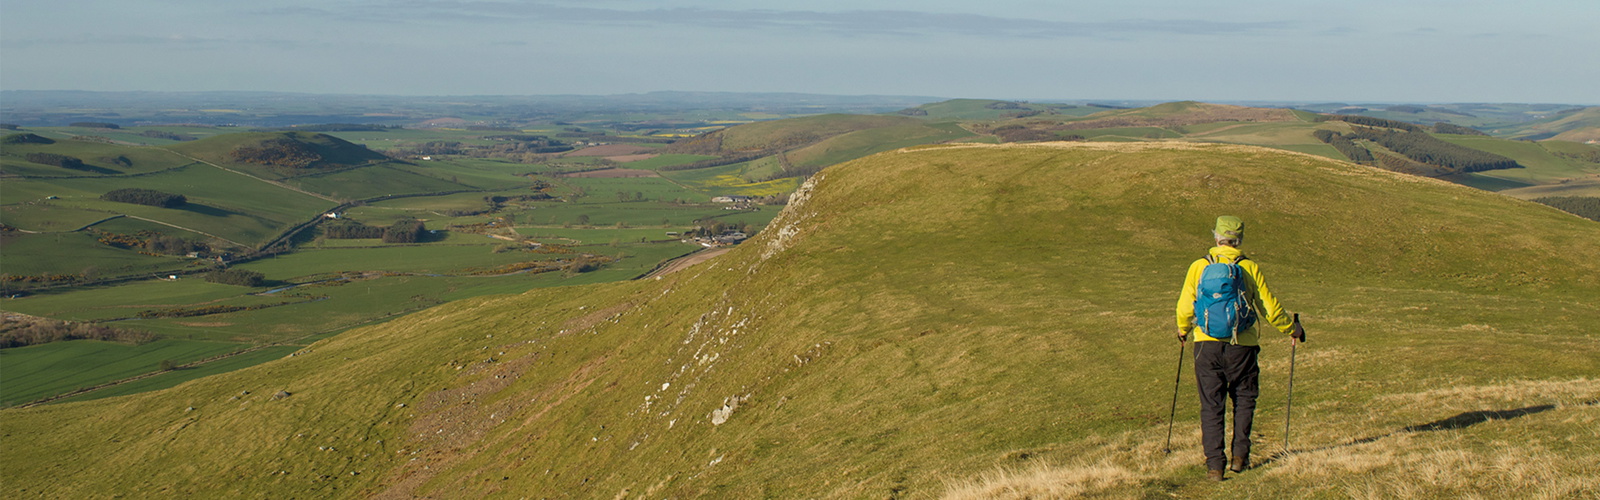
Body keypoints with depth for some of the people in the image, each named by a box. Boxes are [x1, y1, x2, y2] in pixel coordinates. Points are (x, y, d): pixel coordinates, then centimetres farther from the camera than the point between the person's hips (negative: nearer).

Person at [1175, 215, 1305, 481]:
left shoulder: (1199, 267, -1)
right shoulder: (1249, 267, -2)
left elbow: (1185, 308, 3)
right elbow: (1269, 308, 2)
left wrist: (1183, 330, 24)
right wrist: (1291, 328, 19)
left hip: (1207, 344, 1)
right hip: (1242, 347, 0)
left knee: (1211, 404, 5)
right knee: (1244, 400, 17)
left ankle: (1214, 463, -1)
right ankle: (1239, 456, 14)